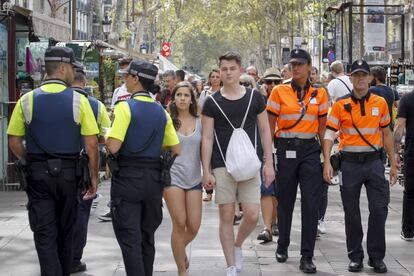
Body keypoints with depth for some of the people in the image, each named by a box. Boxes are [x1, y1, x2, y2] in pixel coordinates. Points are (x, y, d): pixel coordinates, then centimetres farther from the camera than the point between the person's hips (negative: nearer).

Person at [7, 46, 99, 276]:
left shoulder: (27, 100, -3)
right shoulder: (78, 100, -7)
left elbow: (14, 142, 0)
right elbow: (91, 144, -8)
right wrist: (93, 178, 2)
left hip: (37, 174, 0)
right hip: (68, 173, 0)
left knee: (44, 234, 1)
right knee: (65, 231, 17)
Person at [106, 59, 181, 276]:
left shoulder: (125, 107, -11)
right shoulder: (161, 111, 6)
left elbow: (113, 146, -20)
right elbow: (176, 149, 7)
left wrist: (107, 134, 1)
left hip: (127, 177, -6)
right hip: (154, 178, 6)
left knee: (129, 237, -3)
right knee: (147, 237, 17)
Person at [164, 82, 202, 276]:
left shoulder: (199, 122, 7)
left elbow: (204, 151, 10)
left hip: (194, 178, 3)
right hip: (173, 177, -2)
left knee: (194, 226, -2)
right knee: (179, 224, -6)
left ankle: (180, 250, 32)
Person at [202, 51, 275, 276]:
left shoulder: (254, 98, 5)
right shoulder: (212, 102, 2)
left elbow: (264, 132, 9)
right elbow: (207, 138, 1)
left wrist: (268, 163, 2)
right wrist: (206, 171, -4)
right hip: (222, 166, -1)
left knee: (252, 215, -7)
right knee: (226, 216, 0)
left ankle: (237, 245, 24)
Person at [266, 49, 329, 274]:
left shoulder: (319, 94, 5)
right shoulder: (279, 92, 1)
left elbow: (322, 128, 8)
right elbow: (270, 126, 3)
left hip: (310, 149, 1)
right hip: (286, 149, -1)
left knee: (311, 203, -6)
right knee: (285, 201, 9)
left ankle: (307, 257, -2)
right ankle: (282, 246, 30)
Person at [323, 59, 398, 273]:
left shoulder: (380, 103, 5)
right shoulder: (341, 105, -1)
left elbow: (386, 134, 12)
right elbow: (329, 134, -3)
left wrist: (393, 164, 11)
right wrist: (327, 162, -15)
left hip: (374, 161, 1)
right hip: (350, 163, -1)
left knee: (379, 209, -4)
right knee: (352, 213, 5)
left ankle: (376, 257, 9)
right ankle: (355, 257, 17)